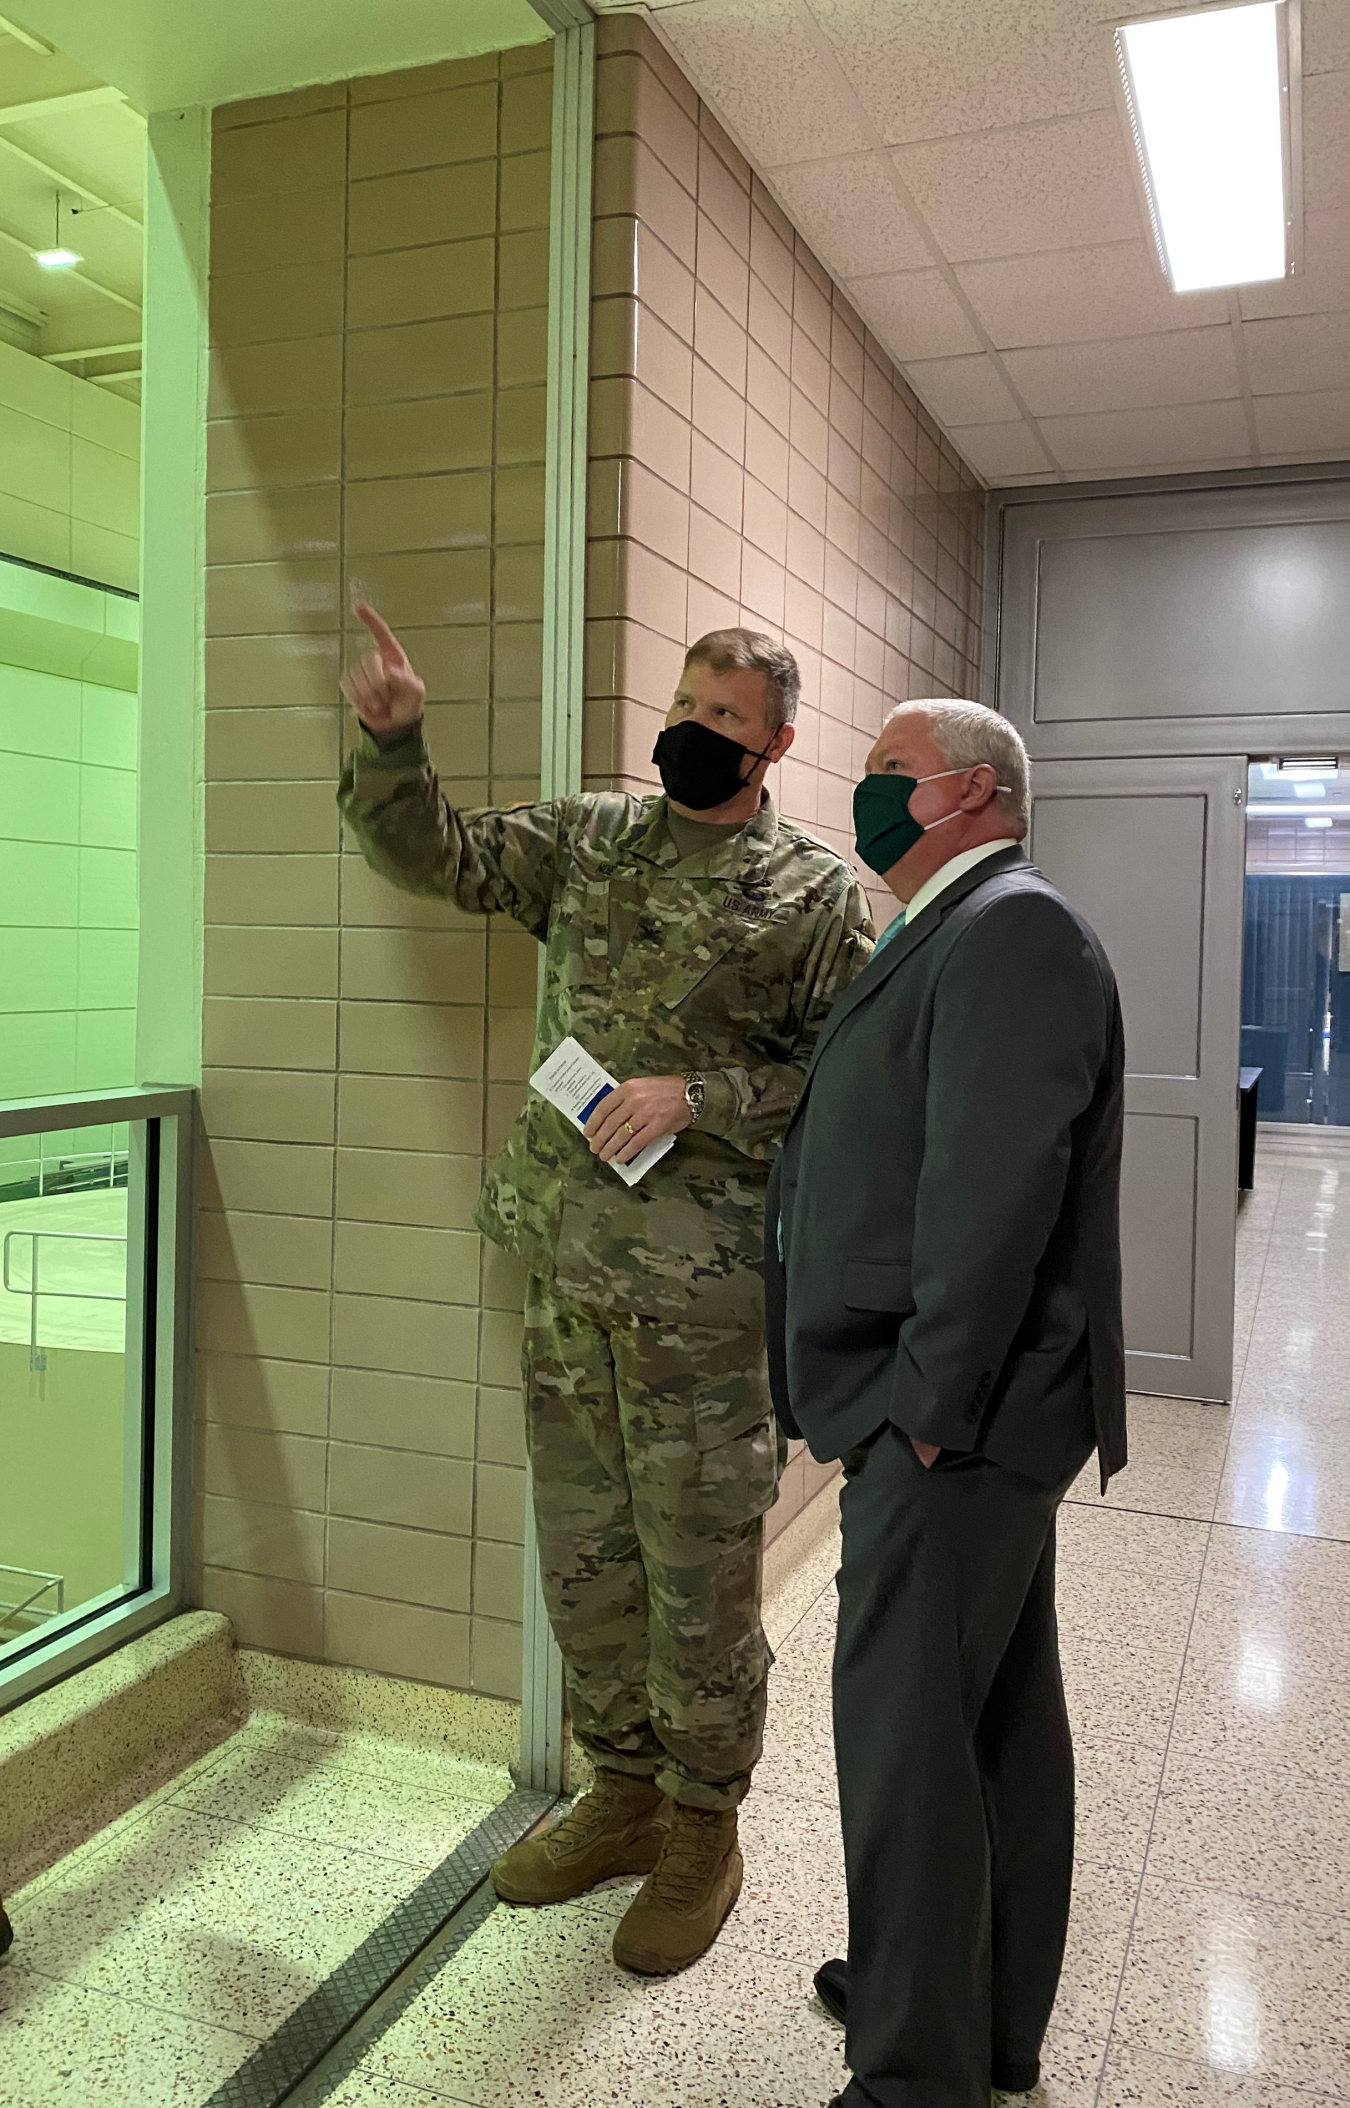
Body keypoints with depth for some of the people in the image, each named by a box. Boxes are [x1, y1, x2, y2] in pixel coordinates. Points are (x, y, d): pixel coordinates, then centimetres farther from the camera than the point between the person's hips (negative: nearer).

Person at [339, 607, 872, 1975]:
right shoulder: (588, 839, 11)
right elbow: (432, 855, 8)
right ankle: (624, 1788, 37)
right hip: (566, 1258, 5)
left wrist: (699, 1098, -18)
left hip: (705, 1283, -5)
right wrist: (391, 739, -8)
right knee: (582, 1550, 16)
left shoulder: (816, 890, -2)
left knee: (697, 1565, 7)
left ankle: (702, 1827, 28)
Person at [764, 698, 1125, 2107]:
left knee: (903, 1733, -2)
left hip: (953, 1420, -10)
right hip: (969, 1412, 10)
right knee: (997, 1719, 19)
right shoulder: (953, 932, 17)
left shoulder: (1011, 928, -15)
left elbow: (996, 1187, -24)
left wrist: (930, 1399, -20)